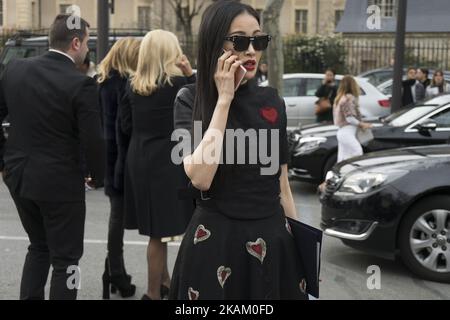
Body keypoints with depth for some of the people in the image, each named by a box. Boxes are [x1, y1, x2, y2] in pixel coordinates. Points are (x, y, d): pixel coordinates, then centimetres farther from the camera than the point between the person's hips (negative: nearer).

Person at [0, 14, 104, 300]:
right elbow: (92, 140, -15)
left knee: (38, 247, 25)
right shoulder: (81, 84, -17)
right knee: (65, 258, 9)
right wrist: (98, 174, 2)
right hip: (60, 182, -6)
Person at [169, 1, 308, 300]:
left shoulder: (273, 101, 4)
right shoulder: (191, 100, -7)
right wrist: (224, 99, -19)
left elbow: (282, 182, 10)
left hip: (272, 240, 4)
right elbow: (200, 177, -22)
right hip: (215, 241, -3)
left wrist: (299, 240, 10)